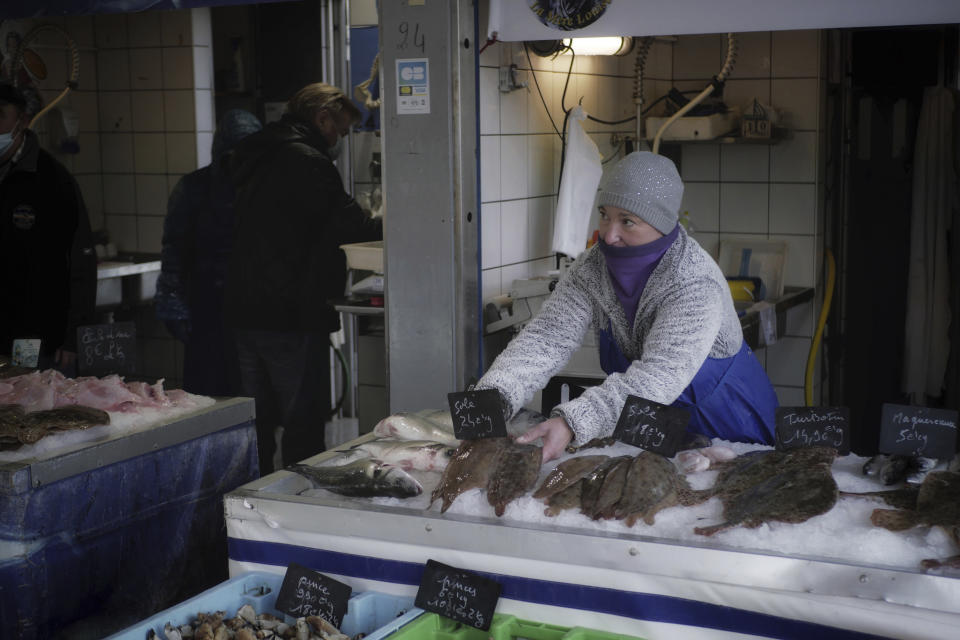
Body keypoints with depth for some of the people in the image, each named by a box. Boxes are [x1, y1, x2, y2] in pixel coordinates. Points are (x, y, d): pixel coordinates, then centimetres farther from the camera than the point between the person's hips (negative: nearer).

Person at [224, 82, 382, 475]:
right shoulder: (307, 161, -13)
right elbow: (347, 223, -17)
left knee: (258, 422, 16)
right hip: (292, 314, -9)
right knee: (303, 425, -2)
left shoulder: (254, 156, 16)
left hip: (245, 310, 9)